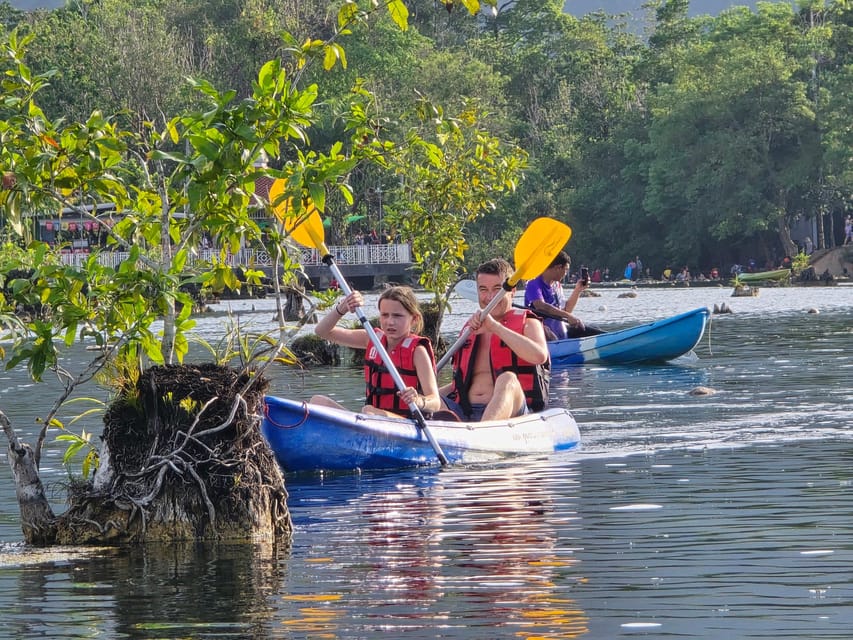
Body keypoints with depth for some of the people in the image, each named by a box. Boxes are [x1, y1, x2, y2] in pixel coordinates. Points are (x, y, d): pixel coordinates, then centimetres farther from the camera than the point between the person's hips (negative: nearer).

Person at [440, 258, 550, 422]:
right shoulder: (471, 327, 25)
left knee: (507, 380, -35)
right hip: (466, 412, 5)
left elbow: (540, 356, -15)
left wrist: (495, 327, -17)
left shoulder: (527, 324, 10)